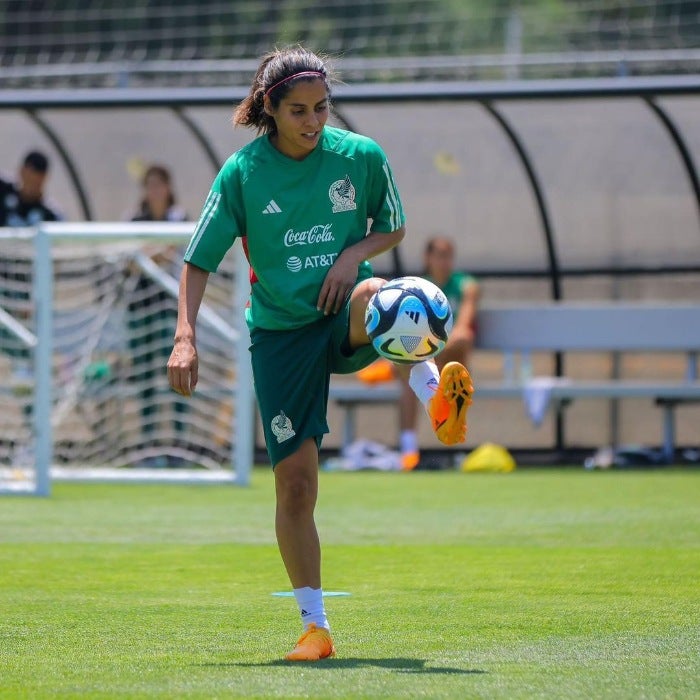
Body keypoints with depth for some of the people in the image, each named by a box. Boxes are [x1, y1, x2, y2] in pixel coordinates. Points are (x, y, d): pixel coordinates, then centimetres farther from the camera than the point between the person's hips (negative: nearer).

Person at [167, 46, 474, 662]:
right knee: (295, 479, -5)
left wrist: (355, 254, -10)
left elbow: (394, 227, 12)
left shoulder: (361, 156, -3)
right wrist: (185, 338, -15)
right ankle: (315, 626, 5)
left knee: (376, 296, -39)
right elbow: (200, 260, -1)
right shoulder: (243, 172, -5)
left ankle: (437, 401, -50)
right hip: (281, 332, 0)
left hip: (344, 317, 0)